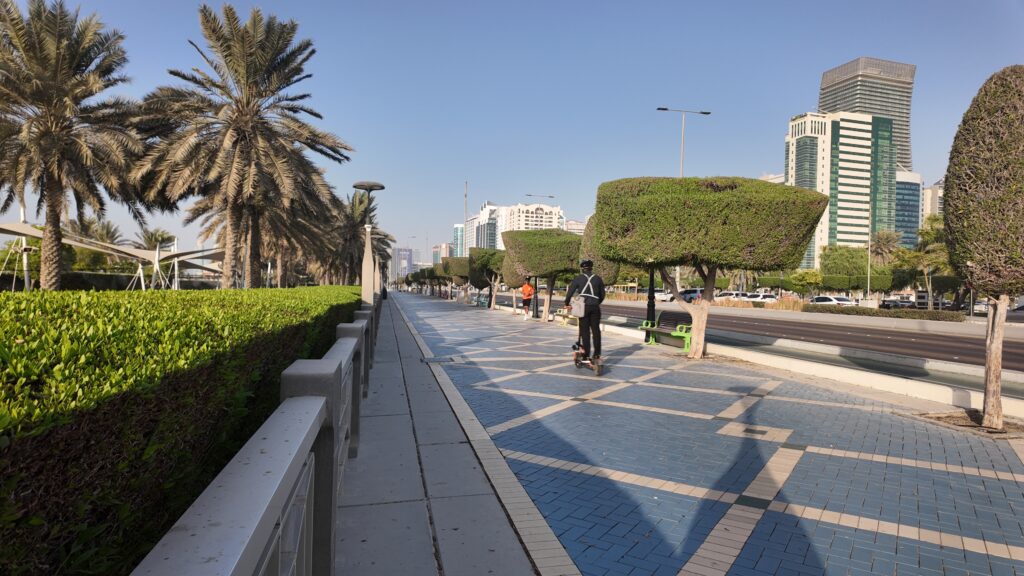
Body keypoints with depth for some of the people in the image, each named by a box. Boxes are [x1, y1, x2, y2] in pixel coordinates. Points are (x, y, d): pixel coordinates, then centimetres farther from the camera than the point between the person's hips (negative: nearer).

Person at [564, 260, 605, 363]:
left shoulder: (578, 279, 3)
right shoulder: (598, 279, 9)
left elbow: (569, 291, 0)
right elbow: (602, 295, 16)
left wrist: (566, 303, 15)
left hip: (583, 307, -2)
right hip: (595, 307, 2)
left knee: (585, 331, 3)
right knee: (596, 330, 6)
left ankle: (586, 355, 2)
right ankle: (597, 355, 3)